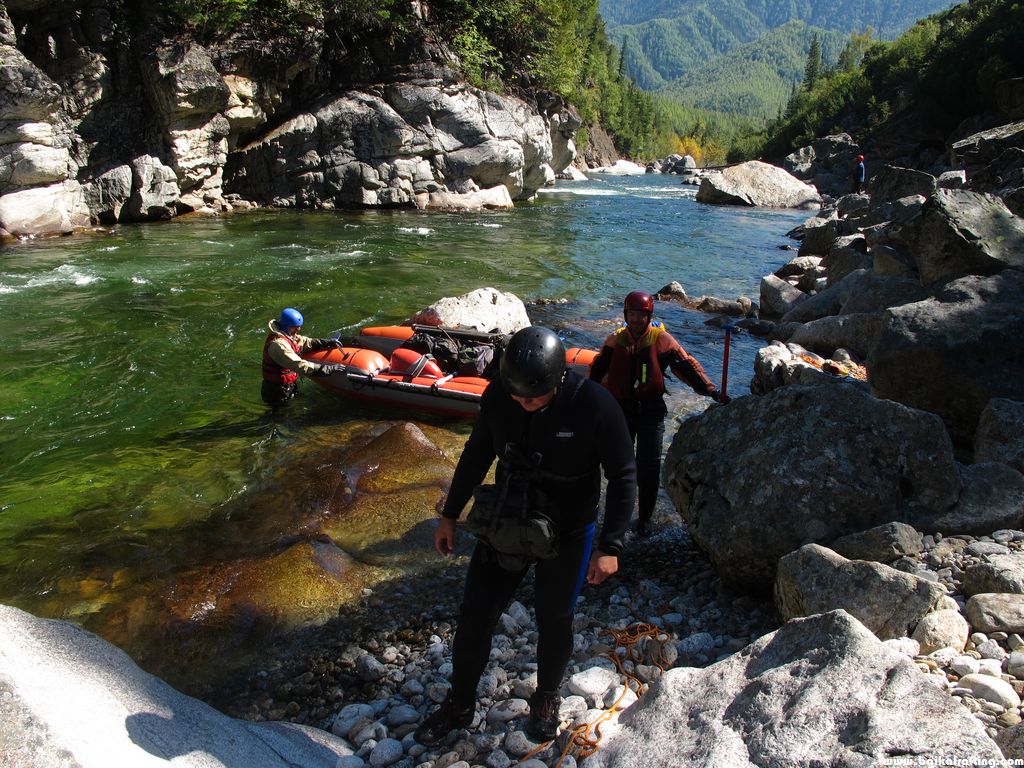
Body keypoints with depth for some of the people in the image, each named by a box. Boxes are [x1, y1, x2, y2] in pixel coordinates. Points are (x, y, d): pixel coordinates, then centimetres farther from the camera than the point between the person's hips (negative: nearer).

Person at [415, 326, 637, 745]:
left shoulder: (595, 407, -26)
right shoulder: (497, 396, -15)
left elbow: (623, 477, -15)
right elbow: (477, 455, 3)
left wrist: (610, 547, -17)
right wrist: (449, 515, 8)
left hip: (567, 536, -3)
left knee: (554, 621, 14)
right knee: (475, 613, 9)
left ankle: (546, 699, 43)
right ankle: (459, 704, 32)